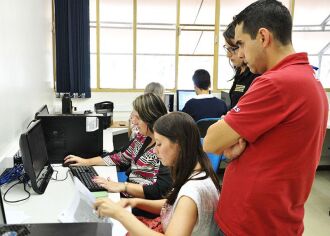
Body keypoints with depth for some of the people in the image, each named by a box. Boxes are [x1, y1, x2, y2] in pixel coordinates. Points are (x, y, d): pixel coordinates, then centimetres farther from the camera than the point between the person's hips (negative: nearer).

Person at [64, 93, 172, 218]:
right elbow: (121, 156, 18)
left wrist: (122, 186, -27)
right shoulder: (142, 137, 6)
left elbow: (160, 191, -26)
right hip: (128, 196, 8)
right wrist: (86, 162, 17)